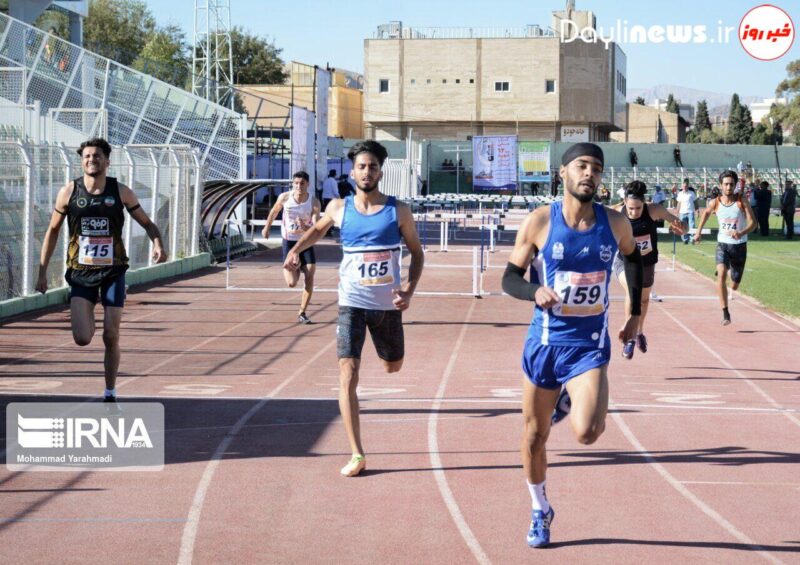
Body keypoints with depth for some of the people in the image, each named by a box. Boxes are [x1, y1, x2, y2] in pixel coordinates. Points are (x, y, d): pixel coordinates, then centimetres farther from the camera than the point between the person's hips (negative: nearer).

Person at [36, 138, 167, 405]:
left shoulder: (121, 192, -2)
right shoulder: (69, 192, -1)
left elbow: (147, 223, 7)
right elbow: (53, 230, 8)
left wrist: (158, 244, -16)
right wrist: (42, 272, 5)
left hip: (113, 272, 0)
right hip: (81, 272, 0)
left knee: (111, 337, -2)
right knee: (82, 339, -12)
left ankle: (110, 393, 16)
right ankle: (86, 316, 25)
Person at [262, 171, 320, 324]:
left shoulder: (314, 203, -18)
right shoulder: (285, 197, -14)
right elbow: (274, 211, 8)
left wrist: (305, 228, -43)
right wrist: (267, 227, 19)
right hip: (288, 241, 0)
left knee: (309, 278, -10)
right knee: (292, 283, -10)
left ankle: (302, 313, 5)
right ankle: (288, 269, 28)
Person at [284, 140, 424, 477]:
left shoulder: (398, 211, -3)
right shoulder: (339, 209, 0)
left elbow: (417, 253, 4)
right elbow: (318, 229, 22)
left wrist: (409, 290, -10)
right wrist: (296, 250, 4)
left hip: (387, 304, 1)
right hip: (352, 303, -1)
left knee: (393, 366, 19)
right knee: (348, 375, -13)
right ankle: (357, 455, -11)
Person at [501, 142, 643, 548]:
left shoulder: (615, 224, -4)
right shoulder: (539, 222, -10)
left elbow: (633, 258, 17)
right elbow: (510, 277, -4)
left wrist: (635, 314, 16)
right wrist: (536, 292, -25)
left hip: (589, 345, 0)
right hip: (545, 341, 0)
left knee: (587, 433, -19)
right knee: (534, 435, 10)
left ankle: (572, 397, 17)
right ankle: (539, 511, 34)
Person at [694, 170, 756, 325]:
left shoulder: (742, 201, -11)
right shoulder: (715, 203, -6)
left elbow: (753, 222, -16)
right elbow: (706, 213, 18)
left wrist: (741, 233, -34)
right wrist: (698, 231, 21)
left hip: (740, 246, 0)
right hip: (723, 244, 0)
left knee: (734, 286, 10)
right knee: (721, 274, -27)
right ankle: (725, 313, -25)